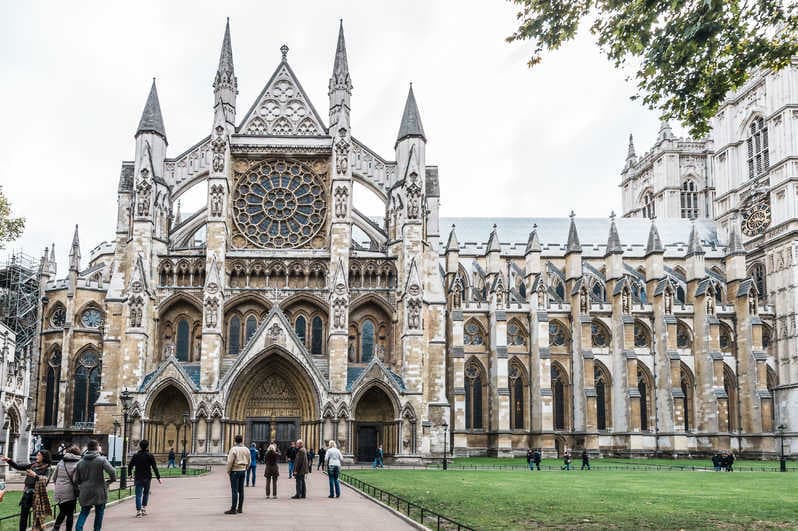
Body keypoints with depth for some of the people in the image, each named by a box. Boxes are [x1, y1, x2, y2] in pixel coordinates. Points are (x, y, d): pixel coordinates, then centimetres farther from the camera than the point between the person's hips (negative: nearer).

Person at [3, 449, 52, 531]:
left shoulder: (46, 469, -6)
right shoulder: (33, 465, 11)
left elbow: (45, 480, -21)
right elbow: (18, 467, 14)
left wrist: (35, 476, -36)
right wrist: (9, 460, 3)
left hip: (37, 494, -6)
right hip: (27, 493, 6)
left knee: (38, 516, 0)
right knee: (23, 515, 8)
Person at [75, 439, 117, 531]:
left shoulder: (80, 462, 4)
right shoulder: (102, 460, -11)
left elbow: (76, 480, 8)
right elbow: (112, 471, -22)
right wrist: (111, 480, -3)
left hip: (85, 492, 4)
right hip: (99, 492, -4)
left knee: (84, 512, 13)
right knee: (99, 513, 12)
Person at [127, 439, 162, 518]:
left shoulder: (135, 455, 0)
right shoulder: (150, 456, -6)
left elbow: (130, 466, 6)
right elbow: (154, 467, -7)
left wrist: (129, 474, 23)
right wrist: (158, 477, -2)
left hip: (138, 478, 1)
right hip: (147, 478, -1)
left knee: (138, 495, 1)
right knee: (146, 493, 18)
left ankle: (138, 511, -7)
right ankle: (144, 509, 16)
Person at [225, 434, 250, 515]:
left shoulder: (233, 449, -13)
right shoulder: (246, 450, 6)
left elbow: (230, 461, -15)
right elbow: (248, 462, 12)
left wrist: (228, 471, -4)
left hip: (235, 471, -6)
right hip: (243, 471, 6)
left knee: (234, 490, -7)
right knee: (241, 490, 11)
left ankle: (233, 509, -8)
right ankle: (240, 508, 15)